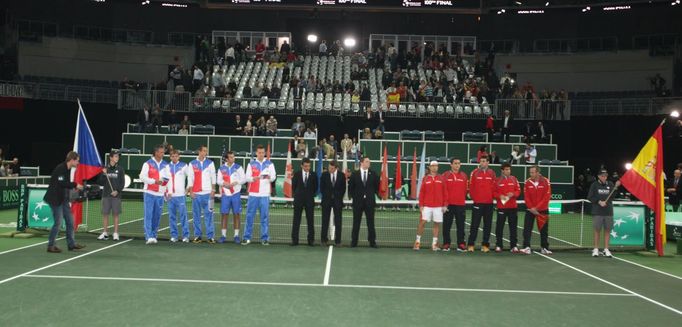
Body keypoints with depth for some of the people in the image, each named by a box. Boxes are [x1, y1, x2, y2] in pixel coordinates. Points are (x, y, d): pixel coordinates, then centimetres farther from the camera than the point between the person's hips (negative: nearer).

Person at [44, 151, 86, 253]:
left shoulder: (68, 169, 10)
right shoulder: (60, 168, -19)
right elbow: (61, 183, -26)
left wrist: (75, 186, 0)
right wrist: (75, 185, -19)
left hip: (63, 199, 10)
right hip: (55, 199, -9)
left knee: (70, 221, 11)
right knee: (58, 222, -4)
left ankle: (71, 244, 19)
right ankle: (50, 246, 8)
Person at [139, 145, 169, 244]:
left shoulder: (165, 165, 11)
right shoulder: (148, 164, -1)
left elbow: (169, 177, 13)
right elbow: (142, 177, -6)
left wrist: (166, 179, -10)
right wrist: (155, 181, -15)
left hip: (160, 194, 4)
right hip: (150, 193, -4)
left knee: (157, 216, 5)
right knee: (148, 215, -7)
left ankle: (153, 235, 15)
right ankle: (149, 237, -10)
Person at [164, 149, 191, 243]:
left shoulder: (184, 166, 2)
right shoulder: (167, 167, 11)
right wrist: (165, 191, 9)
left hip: (181, 195, -3)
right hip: (170, 195, 3)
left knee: (183, 216, -6)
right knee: (172, 217, 5)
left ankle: (186, 236, -2)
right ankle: (173, 235, 12)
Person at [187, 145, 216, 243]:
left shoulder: (210, 163, 7)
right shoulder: (192, 164, 6)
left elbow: (213, 177, 8)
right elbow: (190, 178, 6)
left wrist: (213, 190, 1)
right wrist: (191, 191, -1)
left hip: (208, 193, 0)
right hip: (196, 193, 0)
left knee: (208, 215, -3)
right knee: (196, 215, 4)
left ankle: (210, 236, 1)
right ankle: (197, 236, 11)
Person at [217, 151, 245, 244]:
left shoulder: (238, 167, 2)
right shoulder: (221, 169, 6)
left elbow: (243, 179, 0)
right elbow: (219, 180, 4)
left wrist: (235, 183, -14)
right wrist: (224, 183, -16)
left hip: (235, 194, -1)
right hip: (225, 194, 1)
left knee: (236, 214, 0)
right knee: (224, 214, 1)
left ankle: (236, 235, 8)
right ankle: (223, 235, 9)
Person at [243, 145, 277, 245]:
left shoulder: (269, 164, 7)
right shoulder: (251, 164, 9)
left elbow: (274, 177, -1)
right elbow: (247, 177, 3)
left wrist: (269, 177, -24)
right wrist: (254, 178, -19)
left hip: (265, 195, 0)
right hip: (253, 194, 1)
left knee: (265, 217, 0)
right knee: (249, 216, 3)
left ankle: (264, 238, 7)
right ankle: (247, 238, 11)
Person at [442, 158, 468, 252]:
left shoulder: (464, 176, 8)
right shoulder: (445, 175, 1)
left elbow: (466, 189, 11)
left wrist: (463, 199, 6)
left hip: (460, 204, 2)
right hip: (448, 204, -1)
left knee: (460, 225, 2)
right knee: (446, 225, 3)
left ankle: (461, 244, 8)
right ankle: (446, 244, 10)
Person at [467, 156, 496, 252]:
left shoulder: (492, 173, 6)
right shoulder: (474, 173, 0)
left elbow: (494, 187, 8)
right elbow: (471, 186, 1)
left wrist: (491, 197, 1)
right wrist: (474, 197, -1)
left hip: (489, 203, 2)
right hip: (477, 202, -2)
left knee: (487, 225, 6)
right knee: (474, 224, -2)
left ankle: (485, 244, 14)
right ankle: (470, 244, 3)